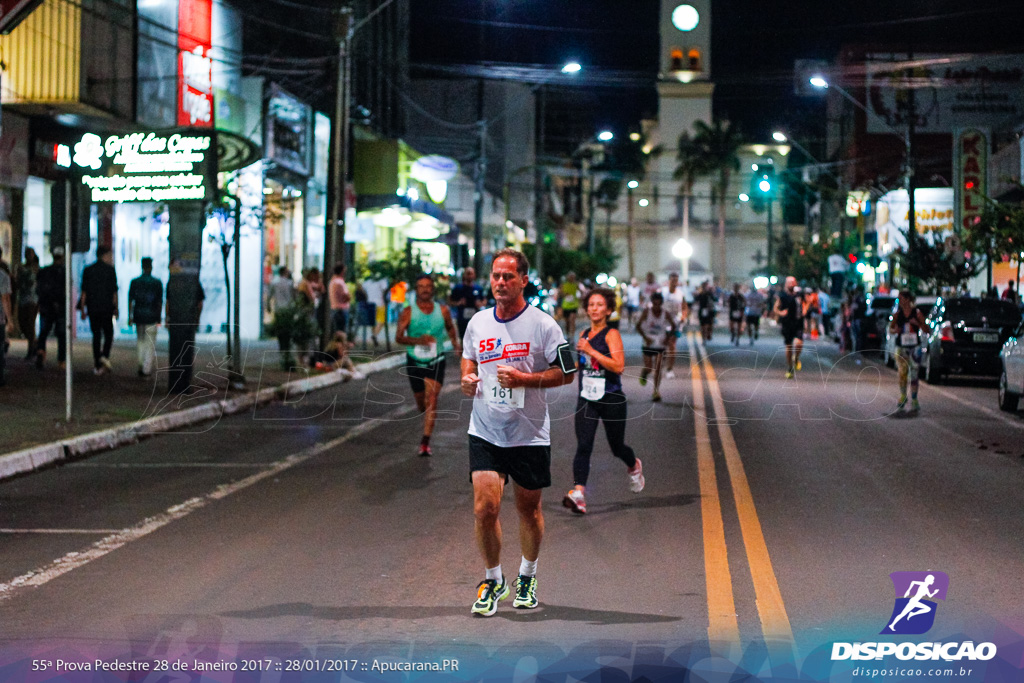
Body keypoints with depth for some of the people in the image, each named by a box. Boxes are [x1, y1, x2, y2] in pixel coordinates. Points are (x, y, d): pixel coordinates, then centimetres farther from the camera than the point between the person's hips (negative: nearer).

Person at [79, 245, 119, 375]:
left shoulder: (88, 270, 3)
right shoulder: (110, 270, -5)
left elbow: (84, 292, 3)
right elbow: (114, 292, -6)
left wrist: (82, 310, 7)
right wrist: (116, 308, 2)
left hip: (92, 309, 3)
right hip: (106, 308, -3)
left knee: (96, 335, 7)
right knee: (108, 334, 9)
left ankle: (97, 365, 5)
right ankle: (105, 356, -16)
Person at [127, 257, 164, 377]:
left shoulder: (134, 282, -2)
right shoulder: (157, 283, -5)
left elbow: (130, 301, -1)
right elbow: (160, 302, -3)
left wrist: (130, 317, 5)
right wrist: (159, 318, 5)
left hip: (138, 316, 2)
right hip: (151, 317, -2)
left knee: (140, 340, 18)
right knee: (150, 342, 4)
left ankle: (141, 365, 13)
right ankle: (147, 369, 1)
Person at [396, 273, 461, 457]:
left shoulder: (443, 311, 0)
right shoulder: (408, 312, -6)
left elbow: (450, 328, 20)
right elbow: (398, 337, -15)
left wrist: (456, 343, 3)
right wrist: (418, 340, -31)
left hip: (436, 361, -1)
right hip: (415, 361, 1)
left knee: (431, 399, -16)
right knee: (421, 402, 14)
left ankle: (425, 441, -17)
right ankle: (427, 420, 47)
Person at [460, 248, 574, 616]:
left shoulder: (542, 324, -8)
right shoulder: (478, 322, 5)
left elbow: (567, 373, -7)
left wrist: (522, 378, -18)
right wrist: (468, 379, 0)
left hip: (529, 433, -2)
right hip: (485, 431, 2)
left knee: (529, 508, 11)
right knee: (485, 508, -9)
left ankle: (527, 576, 32)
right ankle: (493, 580, 10)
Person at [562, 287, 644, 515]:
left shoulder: (611, 335, -8)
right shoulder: (584, 335, 10)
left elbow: (618, 366, -21)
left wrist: (591, 351, -24)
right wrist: (576, 363, 6)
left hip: (611, 400, -4)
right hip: (587, 399, 4)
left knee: (617, 447, 12)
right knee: (583, 446, -13)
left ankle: (634, 466, 46)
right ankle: (578, 493, -22)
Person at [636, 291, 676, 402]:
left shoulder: (665, 313, -6)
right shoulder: (647, 311, -10)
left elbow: (673, 326, 5)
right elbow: (638, 325, -9)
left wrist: (668, 338, -6)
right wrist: (645, 337, -17)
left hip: (660, 344, 0)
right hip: (648, 343, 0)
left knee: (658, 368, -8)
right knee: (648, 367, 4)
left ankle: (656, 391, -2)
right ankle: (643, 375, 42)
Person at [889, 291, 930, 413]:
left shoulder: (917, 313, -2)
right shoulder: (898, 313, 4)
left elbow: (927, 330, 0)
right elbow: (890, 329, 9)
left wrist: (917, 323, -18)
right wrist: (895, 331, -15)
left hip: (914, 347, -1)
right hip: (901, 348, 1)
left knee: (914, 374, -1)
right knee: (902, 372, -6)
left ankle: (914, 400, 7)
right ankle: (903, 396, 16)